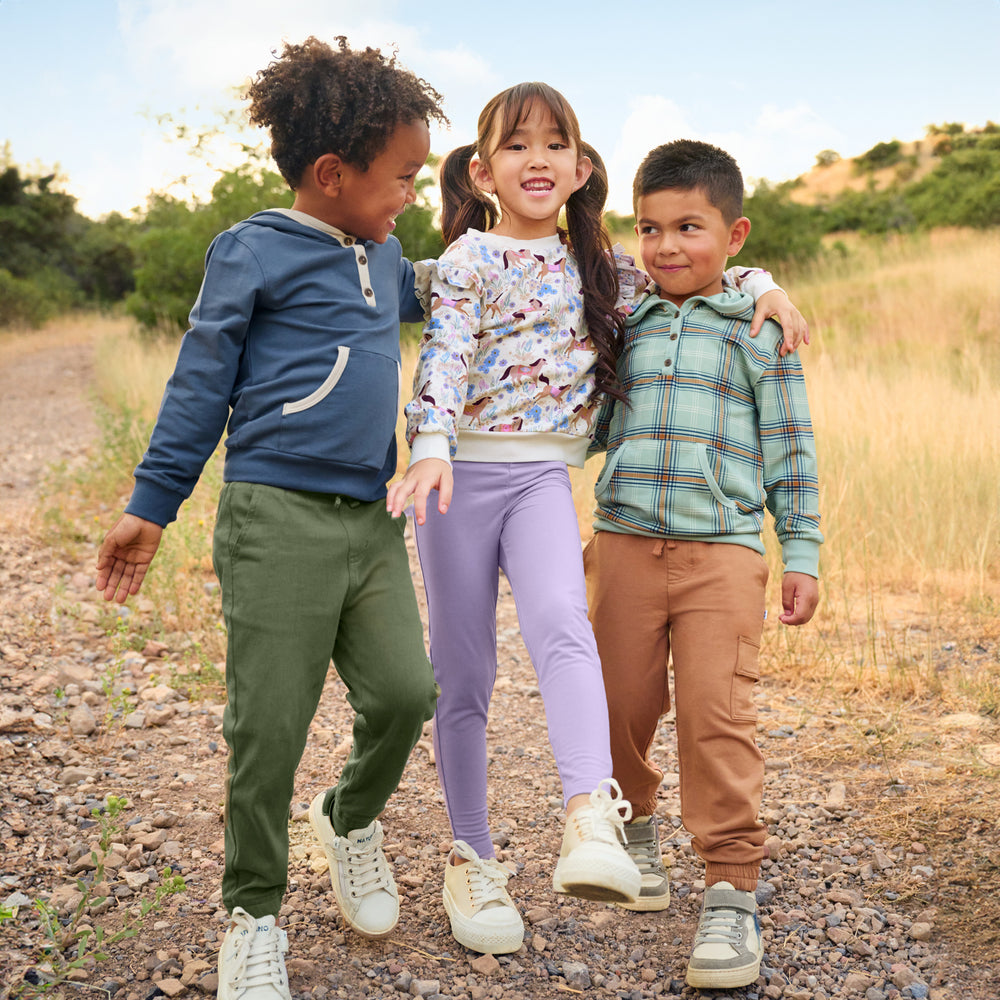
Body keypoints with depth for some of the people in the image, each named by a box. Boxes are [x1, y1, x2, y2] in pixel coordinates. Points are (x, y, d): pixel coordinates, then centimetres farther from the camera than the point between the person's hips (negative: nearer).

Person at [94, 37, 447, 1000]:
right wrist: (149, 506, -1)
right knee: (270, 725, -2)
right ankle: (253, 914, 18)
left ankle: (351, 816, 29)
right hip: (279, 520, -6)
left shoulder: (385, 257, 17)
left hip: (372, 521, 6)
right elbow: (201, 382, 0)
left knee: (404, 691, -4)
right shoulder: (254, 251, -2)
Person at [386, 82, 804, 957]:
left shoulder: (596, 265, 13)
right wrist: (432, 445, -32)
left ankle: (592, 820, -38)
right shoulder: (469, 258, -1)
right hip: (462, 472, -2)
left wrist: (762, 286, 9)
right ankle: (472, 858, 16)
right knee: (463, 673, 3)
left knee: (561, 625, -26)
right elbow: (444, 355, -15)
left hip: (544, 475, 2)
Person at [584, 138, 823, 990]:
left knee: (718, 714, -11)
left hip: (724, 550, -3)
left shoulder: (758, 330, 4)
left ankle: (732, 893, -1)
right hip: (625, 543, 3)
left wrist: (802, 554, 2)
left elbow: (792, 449, 5)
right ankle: (633, 830, 37)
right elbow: (590, 427, 22)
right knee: (622, 705, 9)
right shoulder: (625, 328, 12)